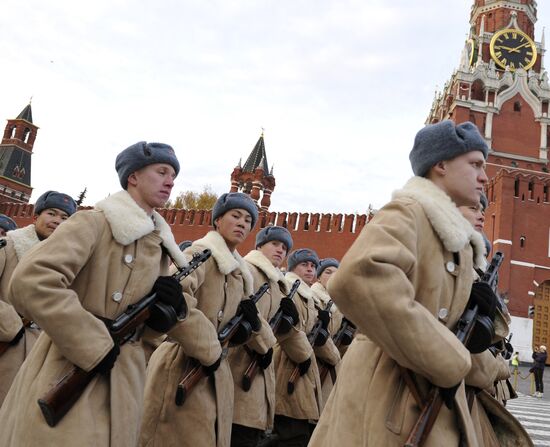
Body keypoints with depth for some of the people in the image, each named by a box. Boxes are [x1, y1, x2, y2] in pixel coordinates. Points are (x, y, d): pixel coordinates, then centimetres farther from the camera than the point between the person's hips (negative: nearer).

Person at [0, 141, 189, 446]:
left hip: (122, 385, 7)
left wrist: (170, 305, -6)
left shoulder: (159, 244, 13)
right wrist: (94, 346, -20)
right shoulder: (94, 223, -8)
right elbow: (30, 282, -23)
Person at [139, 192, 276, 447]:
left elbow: (237, 321, 22)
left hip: (215, 372, 8)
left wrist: (255, 323, -3)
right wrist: (209, 352, -20)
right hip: (183, 367, -8)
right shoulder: (202, 253, -10)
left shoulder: (238, 272, 16)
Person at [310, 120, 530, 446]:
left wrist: (480, 304, 0)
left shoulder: (456, 235, 17)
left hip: (439, 398, 9)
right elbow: (358, 278, -33)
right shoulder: (411, 211, -12)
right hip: (394, 394, -9)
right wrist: (447, 364, -24)